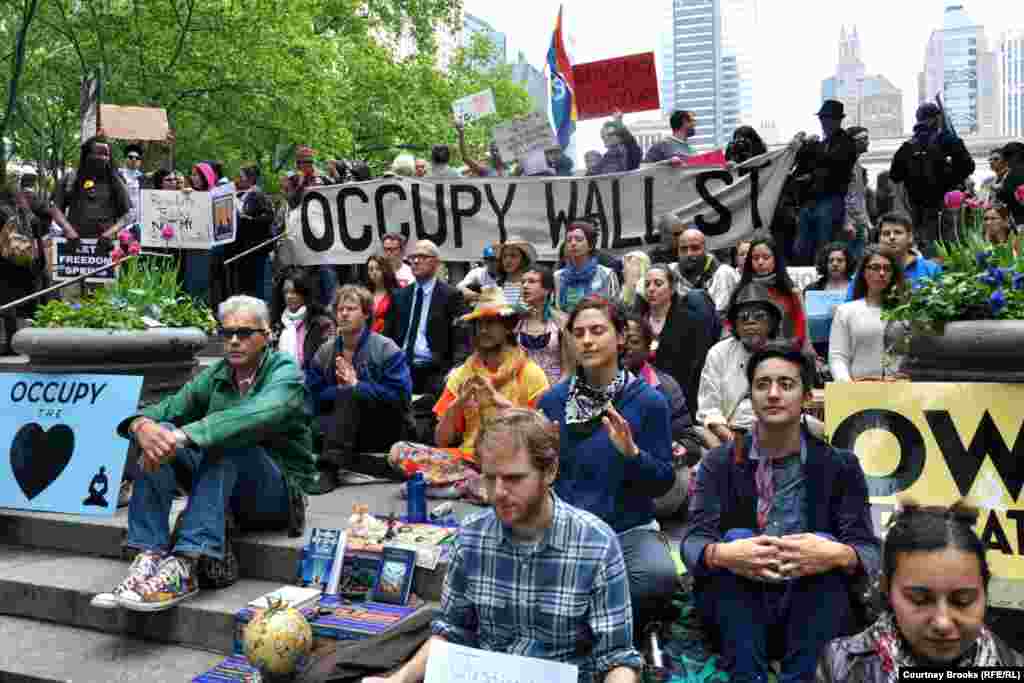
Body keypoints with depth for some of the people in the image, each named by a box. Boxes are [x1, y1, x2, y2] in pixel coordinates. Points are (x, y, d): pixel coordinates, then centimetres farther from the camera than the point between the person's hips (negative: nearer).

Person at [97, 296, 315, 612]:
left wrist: (184, 435, -40)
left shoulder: (285, 372, -10)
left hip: (281, 490, -5)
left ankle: (184, 567, -39)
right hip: (225, 484, 5)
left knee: (225, 443, -32)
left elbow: (259, 415, -32)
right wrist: (142, 425, -26)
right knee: (160, 434, -15)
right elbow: (165, 409, -1)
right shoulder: (215, 376, 8)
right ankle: (149, 558, -25)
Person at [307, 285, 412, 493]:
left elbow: (400, 396, -17)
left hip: (385, 428, -4)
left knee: (350, 394, -33)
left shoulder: (386, 349, -7)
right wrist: (339, 389, -18)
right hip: (346, 428, 5)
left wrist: (356, 385, -21)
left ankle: (331, 467, -40)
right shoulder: (324, 352, 5)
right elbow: (313, 397, 0)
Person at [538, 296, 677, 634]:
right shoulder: (552, 401, 4)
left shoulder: (648, 401, -4)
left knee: (660, 575, -31)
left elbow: (664, 483, -4)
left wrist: (631, 452, -22)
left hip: (629, 529, -1)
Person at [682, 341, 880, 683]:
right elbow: (691, 543, -8)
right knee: (736, 538, -26)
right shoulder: (719, 462, 5)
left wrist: (837, 555, -31)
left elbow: (870, 552, -6)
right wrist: (723, 554, -33)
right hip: (736, 607, 0)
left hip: (814, 612, 0)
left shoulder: (839, 465, 5)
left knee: (825, 543, -26)